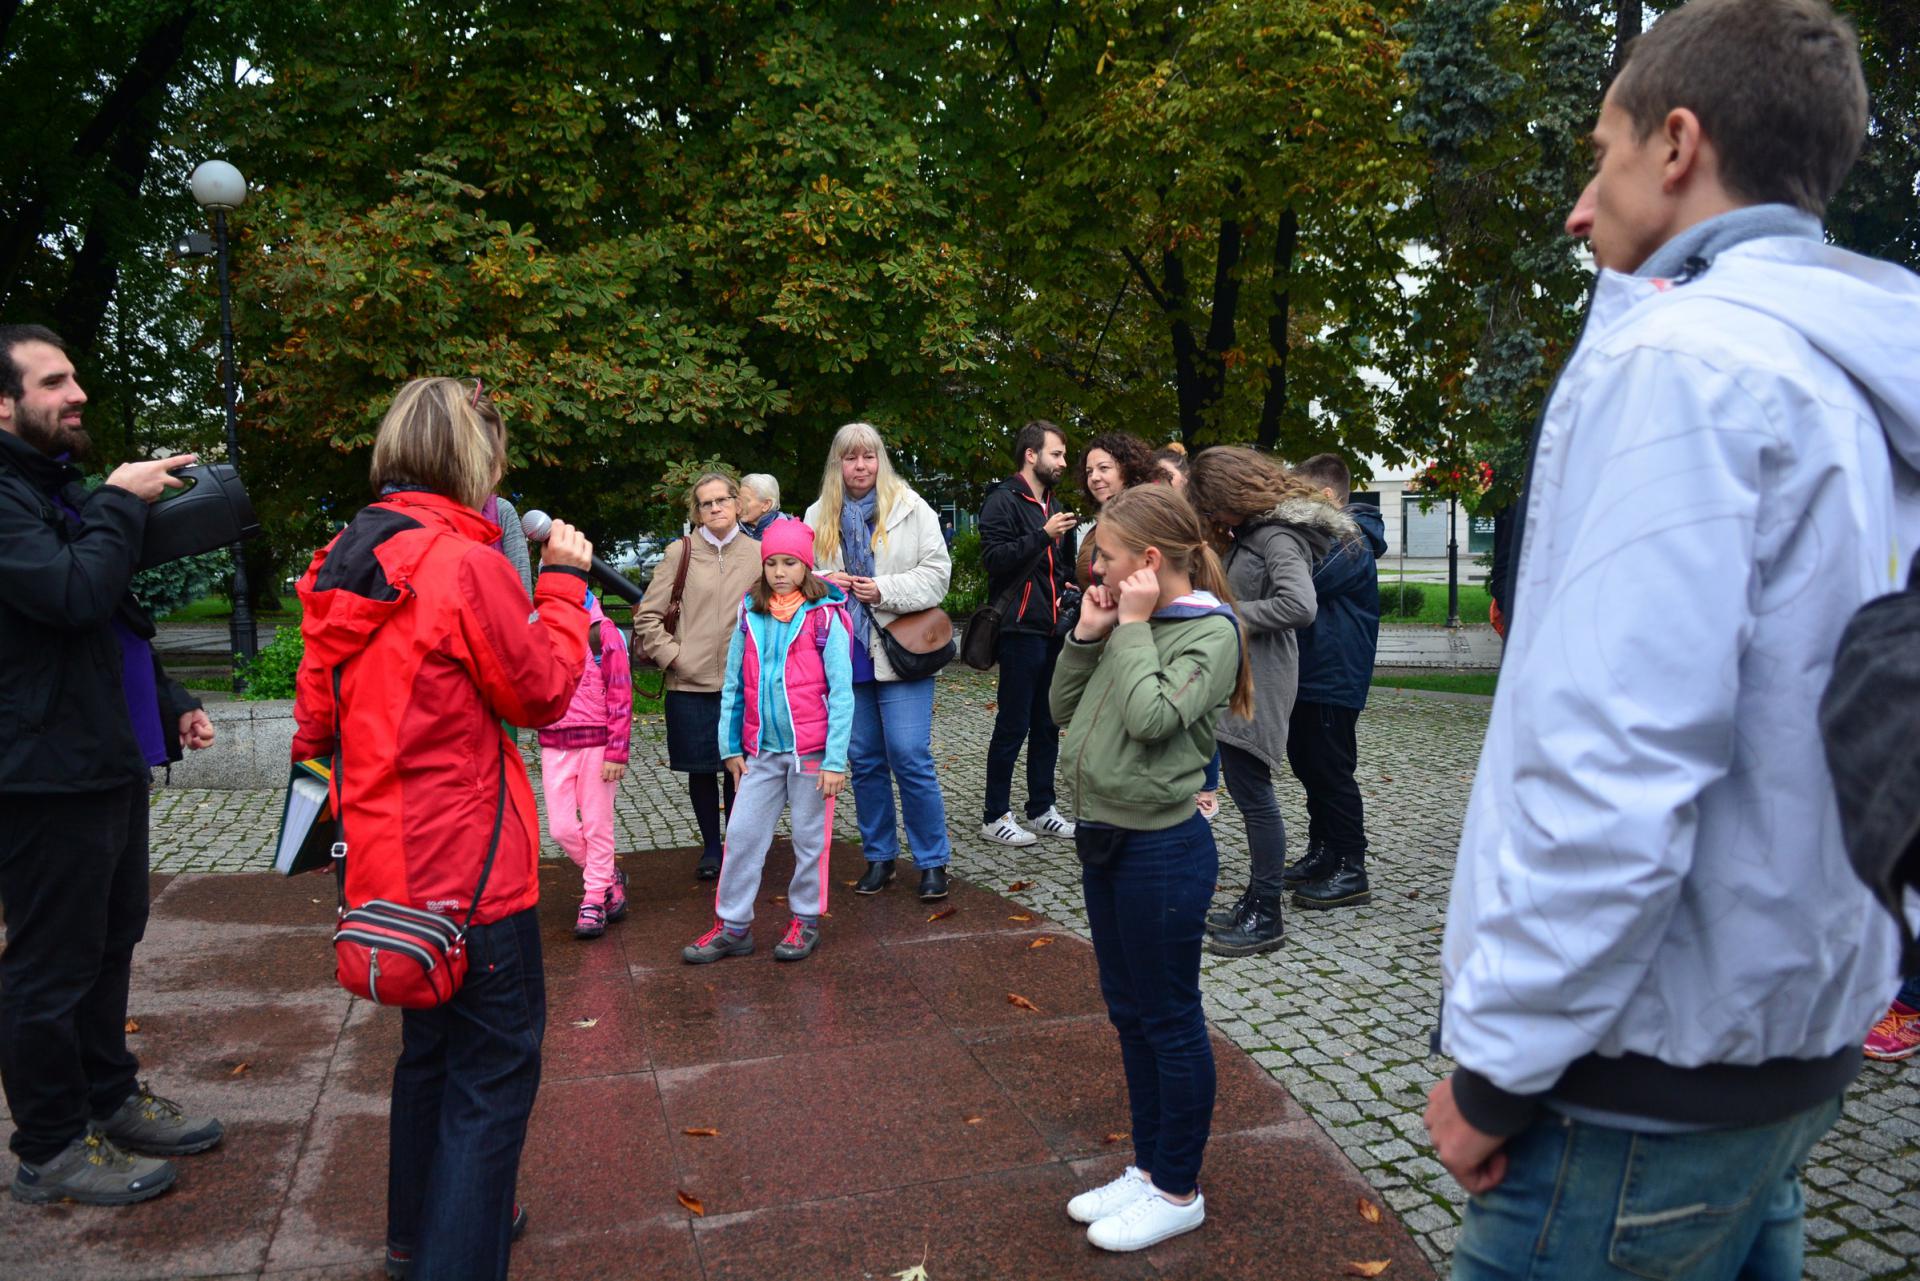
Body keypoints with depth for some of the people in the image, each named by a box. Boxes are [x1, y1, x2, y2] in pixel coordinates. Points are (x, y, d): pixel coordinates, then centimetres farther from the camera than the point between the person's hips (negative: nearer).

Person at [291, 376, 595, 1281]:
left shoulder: (345, 566, 6)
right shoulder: (464, 563, -19)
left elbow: (316, 712, 14)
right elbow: (544, 692, -10)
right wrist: (564, 580, 0)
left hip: (387, 863, 9)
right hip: (470, 866, -9)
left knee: (432, 1044, 24)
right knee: (497, 1068, 3)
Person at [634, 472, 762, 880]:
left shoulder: (757, 554, 3)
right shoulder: (680, 554, 1)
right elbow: (647, 616, 3)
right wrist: (672, 655, -5)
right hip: (690, 684, 0)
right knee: (701, 770, 8)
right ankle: (711, 847, 25)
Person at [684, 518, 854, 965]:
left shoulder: (825, 617, -7)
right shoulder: (750, 615, 5)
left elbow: (841, 692, -8)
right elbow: (733, 686, 10)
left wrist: (835, 759, -11)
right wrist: (731, 747, 9)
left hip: (810, 750, -4)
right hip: (761, 750, 4)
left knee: (809, 839, 7)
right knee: (741, 834, 5)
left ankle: (806, 921, 23)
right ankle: (732, 926, 17)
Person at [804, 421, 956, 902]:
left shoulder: (910, 508, -1)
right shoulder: (819, 517, 10)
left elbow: (937, 571, -5)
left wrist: (885, 590, -16)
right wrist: (822, 583, -5)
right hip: (846, 656, 4)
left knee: (911, 759, -6)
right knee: (865, 761, 11)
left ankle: (933, 861, 7)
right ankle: (879, 857, 24)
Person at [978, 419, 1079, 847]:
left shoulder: (1052, 506, 20)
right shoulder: (1003, 500, -8)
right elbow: (995, 558, -20)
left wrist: (1068, 585, 14)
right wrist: (1044, 535, -24)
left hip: (1051, 630, 9)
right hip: (1020, 630, -8)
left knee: (1047, 725, 13)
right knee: (1013, 725, -2)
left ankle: (1042, 809, 23)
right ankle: (995, 816, 8)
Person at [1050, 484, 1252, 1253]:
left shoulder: (1210, 631, -13)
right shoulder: (1130, 622, 8)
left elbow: (1152, 718, -26)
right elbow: (1065, 710, 9)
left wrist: (1135, 627, -17)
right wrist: (1086, 635, -3)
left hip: (1162, 851, -8)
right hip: (1104, 840, 8)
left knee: (1169, 1021, 5)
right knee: (1129, 1014, 18)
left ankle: (1178, 1192, 22)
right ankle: (1147, 1167, 34)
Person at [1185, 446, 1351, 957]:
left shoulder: (1278, 537, -14)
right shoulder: (1253, 533, 15)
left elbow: (1299, 605, -27)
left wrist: (1228, 613, -18)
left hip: (1257, 686, -10)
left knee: (1254, 796, -3)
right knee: (1248, 794, 15)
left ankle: (1266, 916, 7)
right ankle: (1256, 898, 25)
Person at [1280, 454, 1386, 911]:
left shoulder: (1352, 540, -16)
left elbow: (1303, 582, -26)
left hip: (1334, 679, -10)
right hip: (1310, 673, 10)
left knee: (1331, 772, -5)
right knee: (1308, 766, 16)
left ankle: (1350, 871, 3)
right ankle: (1322, 855, 26)